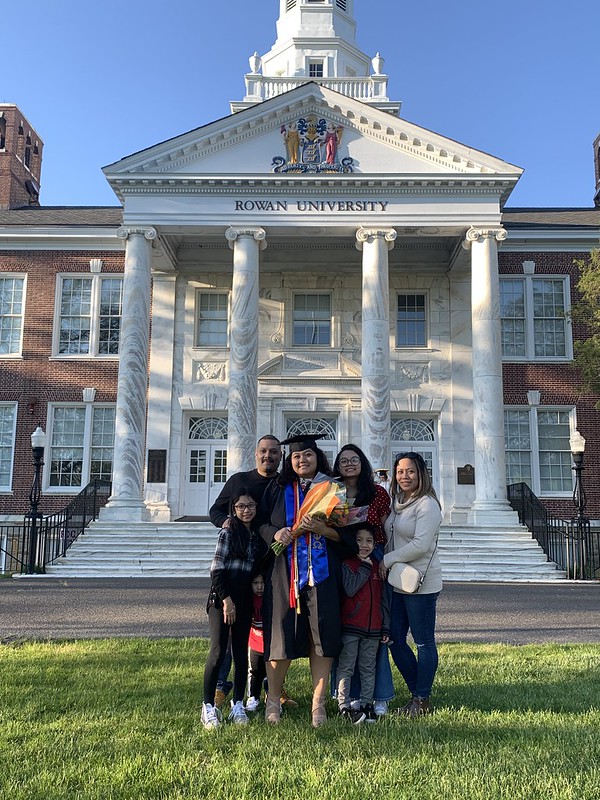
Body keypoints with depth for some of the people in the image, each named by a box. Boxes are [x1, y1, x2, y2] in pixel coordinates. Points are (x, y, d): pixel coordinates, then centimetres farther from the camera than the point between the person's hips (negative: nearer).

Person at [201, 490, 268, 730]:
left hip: (244, 599, 5)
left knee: (241, 652, 7)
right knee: (218, 651, -9)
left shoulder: (258, 536, 11)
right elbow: (216, 569, -10)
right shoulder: (228, 532, -5)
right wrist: (226, 598, -14)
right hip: (221, 597, -5)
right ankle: (208, 707, -1)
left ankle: (238, 705, 16)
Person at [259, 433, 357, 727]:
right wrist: (275, 534, -11)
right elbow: (261, 524, 10)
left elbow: (346, 534, 3)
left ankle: (318, 703, 10)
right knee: (282, 635, 2)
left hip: (321, 573, 0)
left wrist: (321, 528, -15)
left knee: (323, 636, -2)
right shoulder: (279, 489, 10)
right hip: (285, 572, 0)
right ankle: (273, 700, 20)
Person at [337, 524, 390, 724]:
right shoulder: (346, 565, -4)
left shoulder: (378, 567, 10)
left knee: (368, 669, 12)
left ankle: (366, 704, 22)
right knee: (346, 668, 1)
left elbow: (383, 600, 13)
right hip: (350, 627, -5)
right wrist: (365, 568, -15)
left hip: (373, 628, 5)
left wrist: (386, 628, 10)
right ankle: (344, 705, 8)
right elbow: (350, 589, -21)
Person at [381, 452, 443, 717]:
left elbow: (421, 545, -20)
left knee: (423, 641, 2)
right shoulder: (396, 502, 13)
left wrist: (386, 560, -15)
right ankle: (417, 693, 24)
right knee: (395, 638, 10)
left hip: (421, 583, -8)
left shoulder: (427, 505, -12)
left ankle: (422, 700, 13)